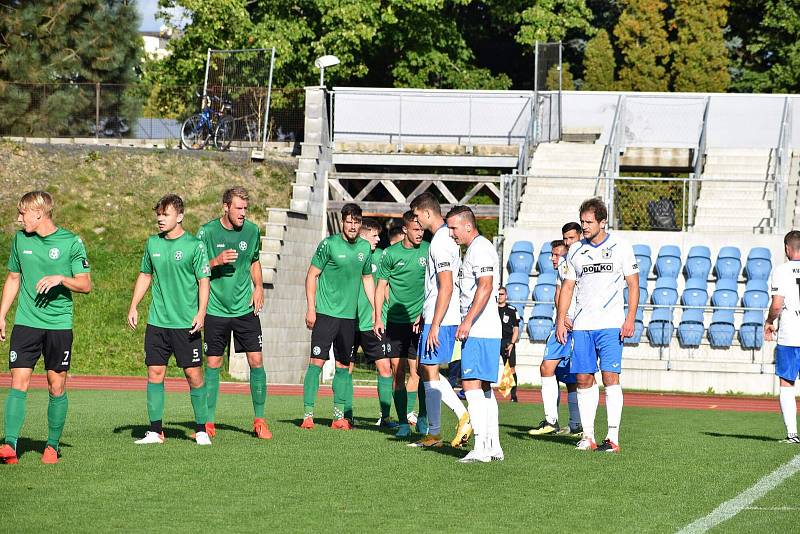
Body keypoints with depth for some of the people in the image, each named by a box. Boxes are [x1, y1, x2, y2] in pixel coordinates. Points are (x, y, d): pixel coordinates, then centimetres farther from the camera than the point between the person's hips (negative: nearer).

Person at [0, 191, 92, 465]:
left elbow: (86, 284, -1)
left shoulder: (71, 242, -4)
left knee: (57, 387, 2)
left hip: (59, 324, -2)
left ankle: (52, 446, 16)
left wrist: (61, 279, -19)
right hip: (25, 322, 2)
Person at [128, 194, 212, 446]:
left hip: (186, 324, -4)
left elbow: (204, 281, -5)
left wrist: (201, 313, -15)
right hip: (157, 321, 4)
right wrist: (133, 307, 13)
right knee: (155, 372, 2)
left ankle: (201, 430, 7)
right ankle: (155, 431, 8)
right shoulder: (153, 243, 9)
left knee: (194, 374, -3)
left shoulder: (194, 245, -6)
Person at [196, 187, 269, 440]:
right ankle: (208, 423, 10)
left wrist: (258, 288, 5)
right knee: (212, 364, 1)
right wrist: (217, 261, -20)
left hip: (245, 308, 2)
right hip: (216, 310, -2)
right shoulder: (207, 232, -8)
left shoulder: (251, 231, 3)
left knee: (256, 361, -3)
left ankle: (259, 420, 8)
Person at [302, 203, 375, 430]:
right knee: (317, 362, -8)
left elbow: (367, 278, 20)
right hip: (325, 313, -5)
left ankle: (339, 416, 14)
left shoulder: (365, 248, 8)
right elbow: (312, 275, -4)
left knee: (343, 366, 8)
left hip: (349, 315, 5)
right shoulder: (329, 244, -7)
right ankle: (308, 414, -6)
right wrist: (310, 308, -10)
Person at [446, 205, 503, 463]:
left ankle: (481, 447, -17)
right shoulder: (474, 249, 21)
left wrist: (468, 321, -24)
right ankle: (493, 446, 13)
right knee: (484, 388, 11)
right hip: (481, 331, 11)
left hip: (479, 332, -11)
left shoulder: (481, 248, -11)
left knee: (472, 384, -13)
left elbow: (485, 286, -21)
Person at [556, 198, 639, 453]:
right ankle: (587, 436, 8)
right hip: (581, 325, 4)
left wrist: (630, 319, -7)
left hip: (611, 324, -4)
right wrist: (560, 320, 5)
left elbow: (633, 284, 2)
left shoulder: (620, 246, 1)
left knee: (610, 376, -10)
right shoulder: (575, 251, 10)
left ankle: (613, 438, -9)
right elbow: (567, 287, 14)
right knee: (584, 379, 2)